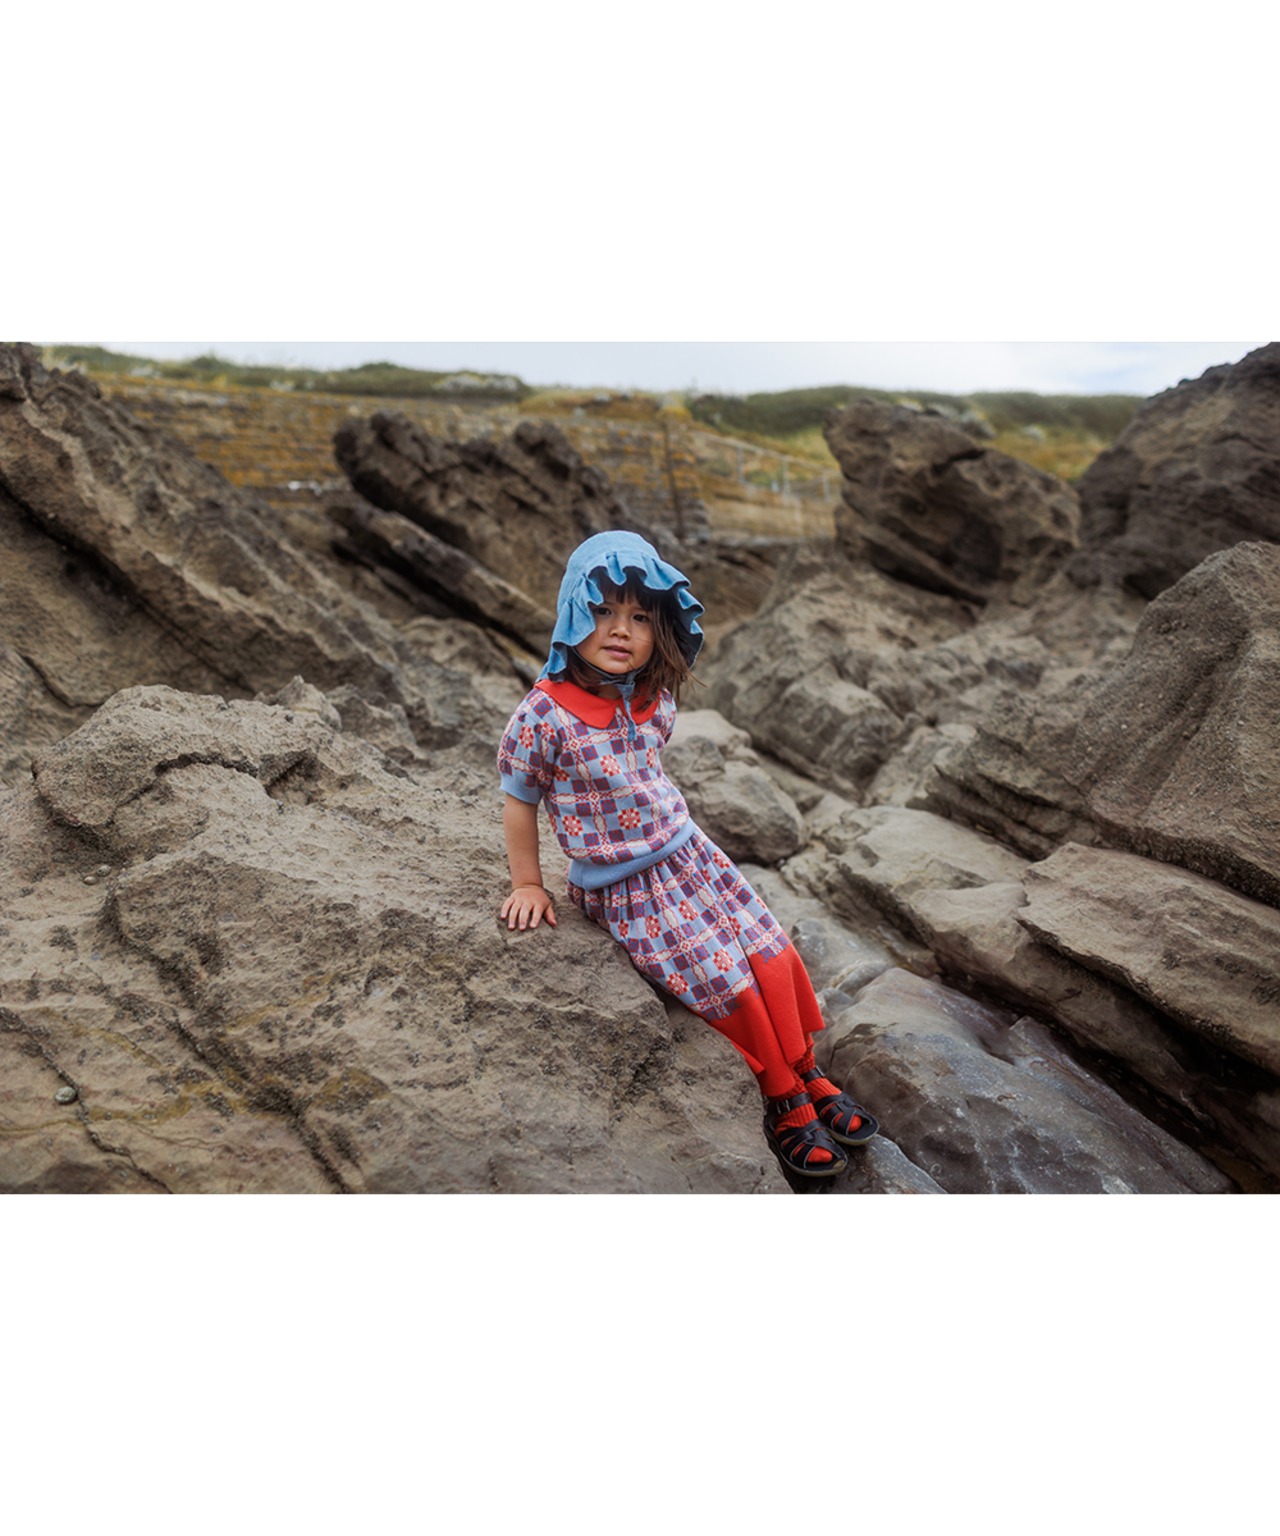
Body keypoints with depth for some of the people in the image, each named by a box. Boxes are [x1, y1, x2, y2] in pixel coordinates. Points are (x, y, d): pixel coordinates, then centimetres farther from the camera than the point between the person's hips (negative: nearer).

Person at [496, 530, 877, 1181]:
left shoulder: (656, 698, -2)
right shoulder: (545, 715, -19)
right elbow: (520, 798, -6)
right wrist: (528, 884, 0)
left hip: (687, 852, 6)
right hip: (623, 886, -5)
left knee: (774, 956, -1)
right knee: (727, 983, -11)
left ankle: (806, 1073, 23)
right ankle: (784, 1101, 13)